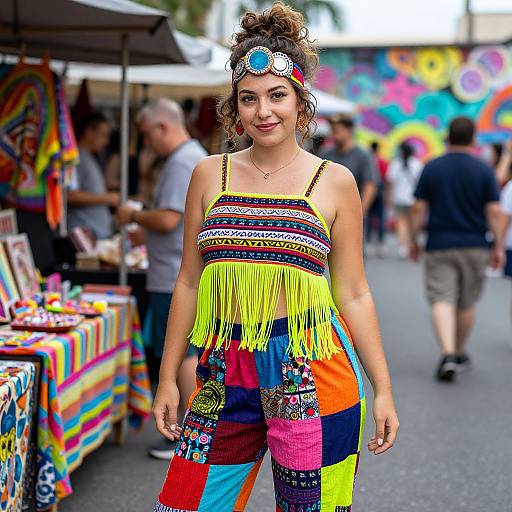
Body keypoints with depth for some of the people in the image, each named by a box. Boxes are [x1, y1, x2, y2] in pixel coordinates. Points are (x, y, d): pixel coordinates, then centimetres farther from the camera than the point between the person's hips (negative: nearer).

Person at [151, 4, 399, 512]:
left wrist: (382, 389, 2)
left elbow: (354, 294, 5)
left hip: (311, 373, -2)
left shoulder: (334, 182, 2)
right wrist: (167, 379, 12)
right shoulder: (210, 174, 8)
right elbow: (189, 282, 12)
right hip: (226, 374, 2)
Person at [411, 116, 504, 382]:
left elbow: (419, 208, -2)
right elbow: (494, 212, -6)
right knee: (466, 304, 15)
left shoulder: (431, 168, -1)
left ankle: (448, 353, -25)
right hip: (474, 246, 1)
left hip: (439, 245, -1)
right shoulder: (484, 170, -3)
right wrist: (498, 246, 1)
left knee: (442, 300, -5)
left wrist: (414, 240, 9)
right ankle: (460, 354, 28)